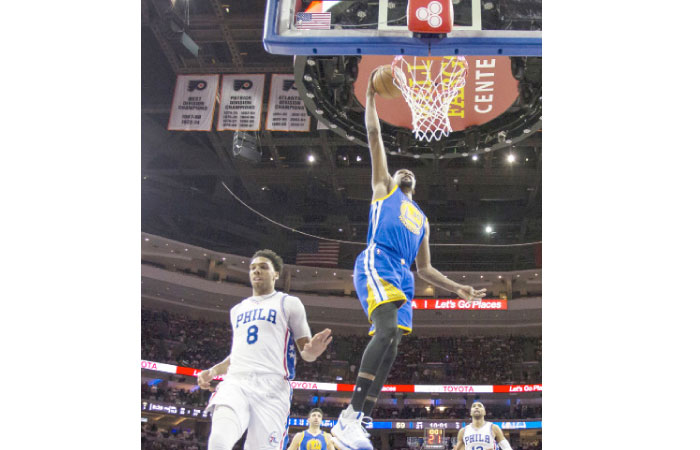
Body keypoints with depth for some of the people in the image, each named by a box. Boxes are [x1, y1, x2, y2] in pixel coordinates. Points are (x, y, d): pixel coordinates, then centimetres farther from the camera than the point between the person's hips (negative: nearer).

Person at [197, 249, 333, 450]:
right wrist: (213, 371, 18)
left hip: (272, 386, -3)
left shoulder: (289, 303, 12)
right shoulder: (237, 309, 27)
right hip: (235, 382, 3)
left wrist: (312, 351, -15)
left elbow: (305, 353, 9)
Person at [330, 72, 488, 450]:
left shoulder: (422, 220, 35)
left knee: (389, 349, -5)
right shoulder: (383, 188, 23)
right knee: (388, 329, -29)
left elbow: (424, 268, 31)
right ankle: (351, 416, -33)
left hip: (402, 276, 7)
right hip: (376, 263, -6)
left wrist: (456, 288, 21)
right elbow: (373, 135, 18)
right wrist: (371, 97, 20)